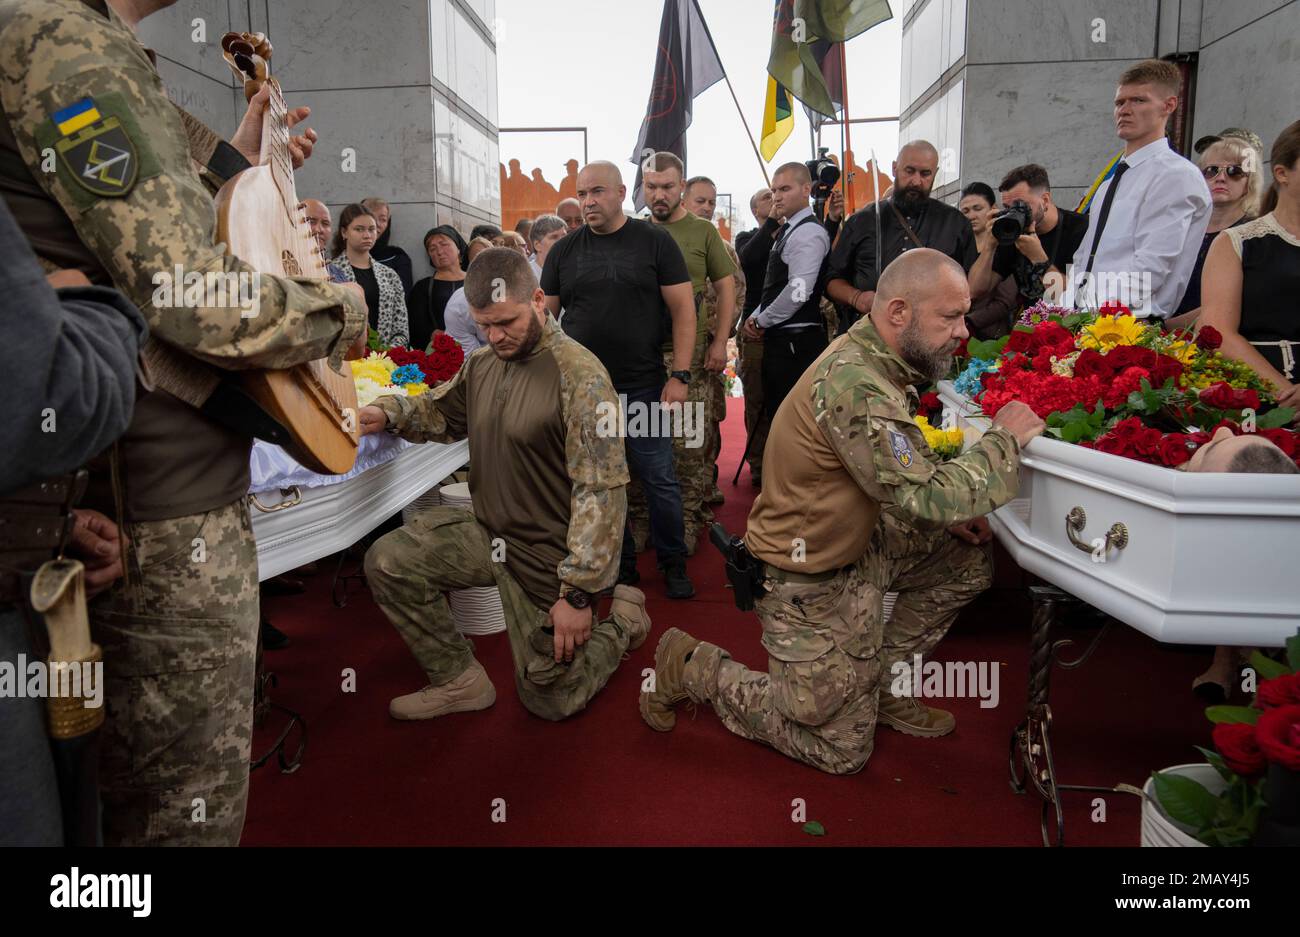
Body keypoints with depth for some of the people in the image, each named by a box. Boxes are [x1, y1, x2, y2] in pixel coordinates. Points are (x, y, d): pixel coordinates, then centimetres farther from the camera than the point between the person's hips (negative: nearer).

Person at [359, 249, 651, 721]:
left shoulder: (579, 374, -22)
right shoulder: (482, 365, 1)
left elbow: (601, 490, -25)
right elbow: (439, 409, 21)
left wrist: (579, 593, -25)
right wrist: (387, 413, -3)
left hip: (547, 554, -6)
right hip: (487, 532, 7)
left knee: (550, 700, 5)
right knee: (387, 562, -7)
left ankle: (622, 617, 30)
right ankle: (460, 681, 6)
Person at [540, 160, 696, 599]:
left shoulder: (655, 242, 0)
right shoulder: (563, 251, 9)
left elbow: (683, 310, -2)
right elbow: (546, 316, 13)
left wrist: (680, 375, -9)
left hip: (643, 387, -3)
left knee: (660, 481, 1)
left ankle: (673, 564, 20)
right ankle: (620, 565, 26)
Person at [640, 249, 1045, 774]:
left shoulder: (874, 362, 1)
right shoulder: (853, 383, -30)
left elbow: (900, 478, 14)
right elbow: (926, 496, -31)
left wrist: (946, 513, -1)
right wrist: (1003, 440, -17)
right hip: (811, 584, -9)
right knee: (841, 750, 6)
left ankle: (881, 684, 18)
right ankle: (692, 667, 14)